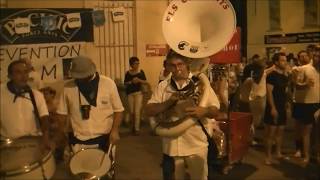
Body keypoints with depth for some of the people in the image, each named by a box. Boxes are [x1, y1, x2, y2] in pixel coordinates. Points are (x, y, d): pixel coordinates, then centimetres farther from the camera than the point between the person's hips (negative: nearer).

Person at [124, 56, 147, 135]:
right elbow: (125, 83, 3)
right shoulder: (128, 73, 2)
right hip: (130, 93, 2)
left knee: (137, 111, -8)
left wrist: (139, 80, -16)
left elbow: (145, 82, 1)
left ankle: (137, 128, 0)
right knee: (131, 112, 10)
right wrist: (131, 82, -14)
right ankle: (135, 124, 33)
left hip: (139, 93, -2)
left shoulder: (141, 72, -1)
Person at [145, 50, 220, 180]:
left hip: (196, 145, -2)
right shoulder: (162, 86, 3)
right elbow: (149, 111, -2)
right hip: (171, 146, 2)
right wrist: (168, 102, -19)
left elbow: (215, 110, -4)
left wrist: (204, 111, -27)